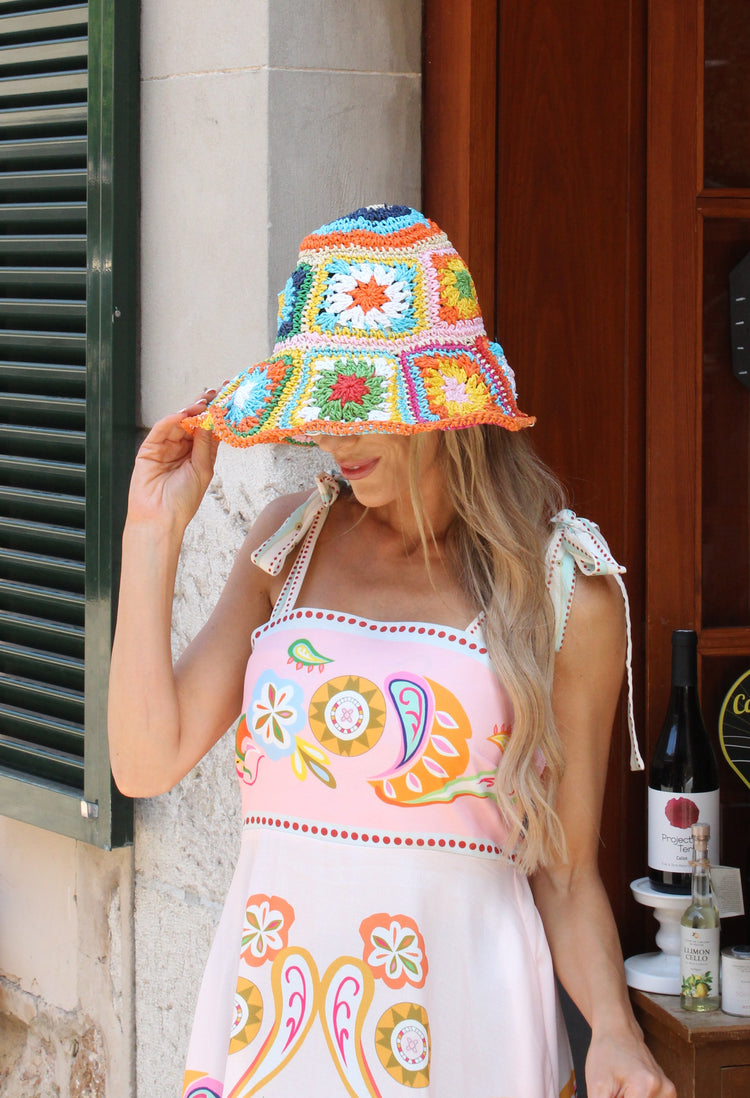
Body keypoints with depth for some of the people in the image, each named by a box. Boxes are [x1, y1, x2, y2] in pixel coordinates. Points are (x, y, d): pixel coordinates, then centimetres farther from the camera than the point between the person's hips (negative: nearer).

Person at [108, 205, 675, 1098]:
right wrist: (153, 535, -3)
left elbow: (566, 873, -1)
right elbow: (147, 762, -2)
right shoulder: (291, 540, 5)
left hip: (456, 1024, -3)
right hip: (269, 1004, 3)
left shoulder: (568, 594, -4)